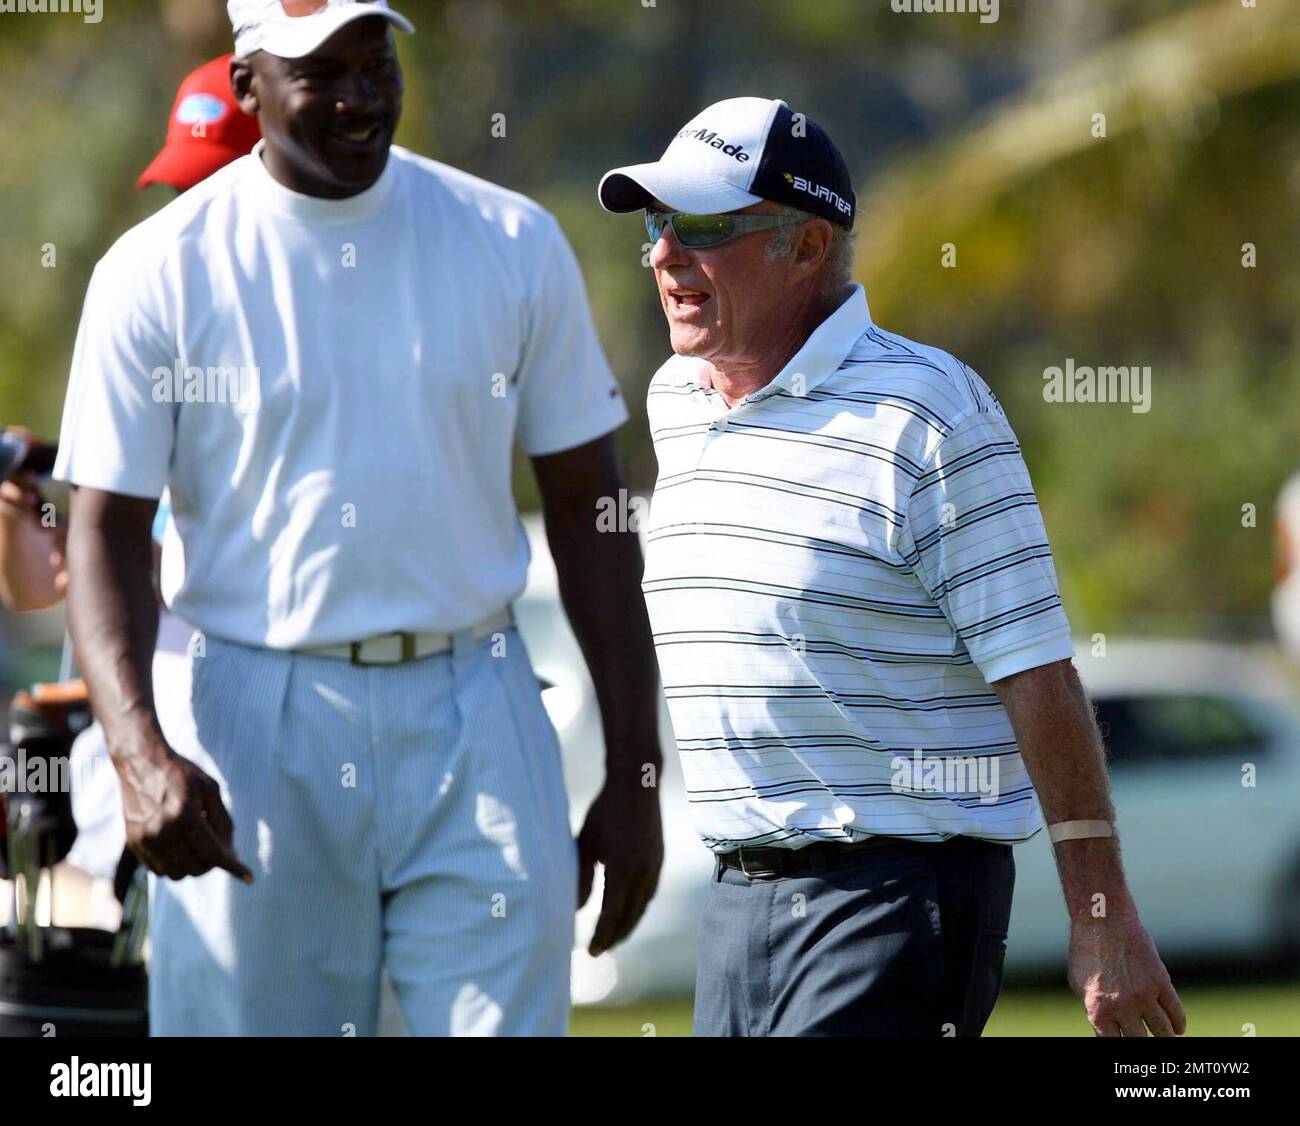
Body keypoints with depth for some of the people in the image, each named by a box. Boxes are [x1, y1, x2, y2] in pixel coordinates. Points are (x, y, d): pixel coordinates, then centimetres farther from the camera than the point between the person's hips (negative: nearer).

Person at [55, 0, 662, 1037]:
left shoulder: (513, 243, 6)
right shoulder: (158, 272, 0)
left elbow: (587, 512, 9)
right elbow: (108, 532, -2)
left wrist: (635, 773, 5)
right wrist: (138, 749, -20)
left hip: (475, 720, 1)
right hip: (259, 719, -1)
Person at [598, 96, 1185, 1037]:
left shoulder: (929, 412, -11)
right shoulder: (674, 403, 12)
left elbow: (1036, 671, -13)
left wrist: (1103, 920, -15)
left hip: (900, 890, -8)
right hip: (738, 896, 8)